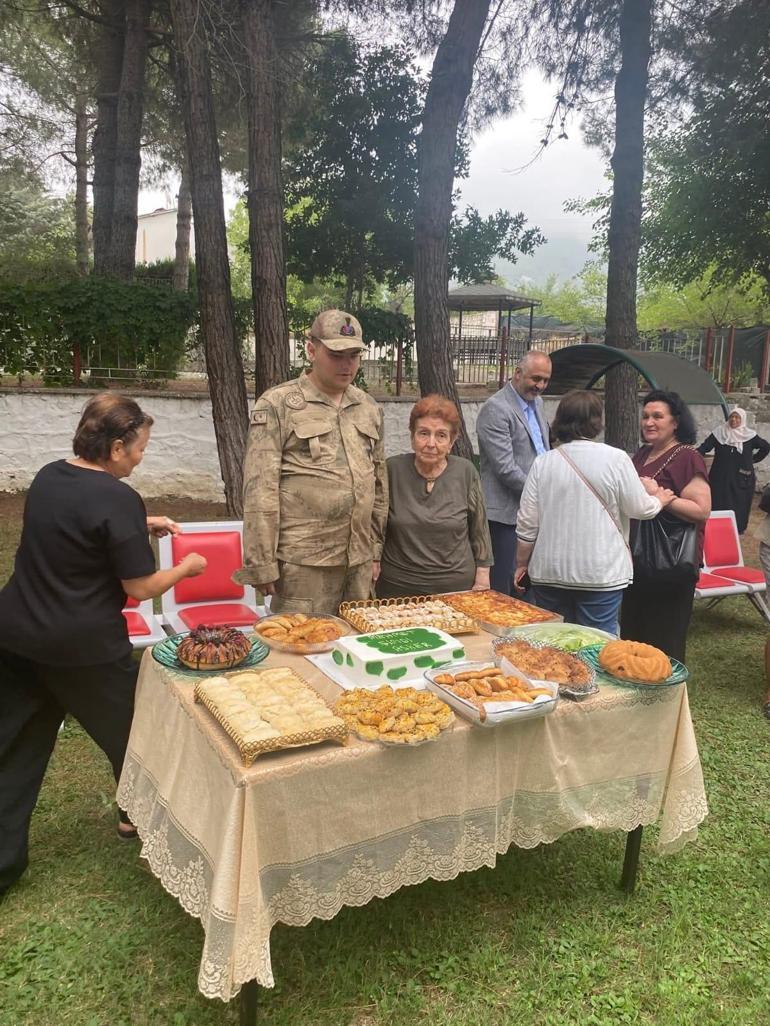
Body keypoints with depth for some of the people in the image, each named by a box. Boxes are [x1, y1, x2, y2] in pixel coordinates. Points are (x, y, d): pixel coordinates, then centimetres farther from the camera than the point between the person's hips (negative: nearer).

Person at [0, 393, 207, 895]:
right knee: (127, 725, 18)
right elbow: (141, 586, -15)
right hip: (83, 646, -7)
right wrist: (187, 567, 1)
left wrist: (141, 524, 17)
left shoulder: (48, 477, 4)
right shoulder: (118, 498, -21)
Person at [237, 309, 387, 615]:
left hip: (359, 560, 5)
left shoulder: (368, 408, 12)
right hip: (302, 562, -5)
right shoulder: (277, 405, -5)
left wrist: (375, 548, 15)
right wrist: (261, 564, -11)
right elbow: (260, 491, -9)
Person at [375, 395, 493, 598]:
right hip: (397, 587, 0)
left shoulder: (465, 472, -3)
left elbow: (479, 530, 4)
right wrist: (373, 565, 3)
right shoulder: (392, 469, -6)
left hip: (457, 586, 1)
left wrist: (482, 580, 3)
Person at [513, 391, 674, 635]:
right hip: (600, 573, -2)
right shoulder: (615, 459, -9)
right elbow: (640, 509, -1)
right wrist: (659, 500, 21)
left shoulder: (543, 463, -1)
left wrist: (522, 563, 13)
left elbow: (526, 523, 1)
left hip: (549, 573, 3)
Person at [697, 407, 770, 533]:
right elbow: (705, 447, -13)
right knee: (719, 504, 2)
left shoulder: (749, 435, -2)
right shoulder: (719, 433, -2)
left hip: (741, 479, 0)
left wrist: (753, 459, 6)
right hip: (721, 477, 0)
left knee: (739, 505, 5)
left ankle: (738, 530, 17)